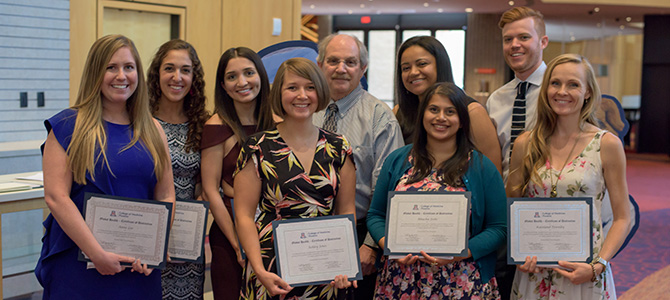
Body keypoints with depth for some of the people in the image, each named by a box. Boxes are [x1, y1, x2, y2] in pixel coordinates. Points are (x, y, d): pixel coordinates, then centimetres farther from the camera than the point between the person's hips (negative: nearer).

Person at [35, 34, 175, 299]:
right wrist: (97, 254, -17)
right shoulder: (69, 126, -3)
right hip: (79, 265, -3)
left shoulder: (152, 130, 8)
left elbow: (166, 197, 7)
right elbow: (55, 197, -11)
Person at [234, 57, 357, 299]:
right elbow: (244, 215, -5)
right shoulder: (258, 148, -2)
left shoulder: (338, 148, 6)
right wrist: (260, 271, -15)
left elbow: (346, 211, 7)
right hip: (273, 271, -2)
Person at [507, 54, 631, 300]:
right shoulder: (526, 144, 1)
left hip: (585, 275, -2)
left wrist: (598, 266, -13)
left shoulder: (607, 144, -4)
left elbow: (622, 218, -1)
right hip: (534, 272, 2)